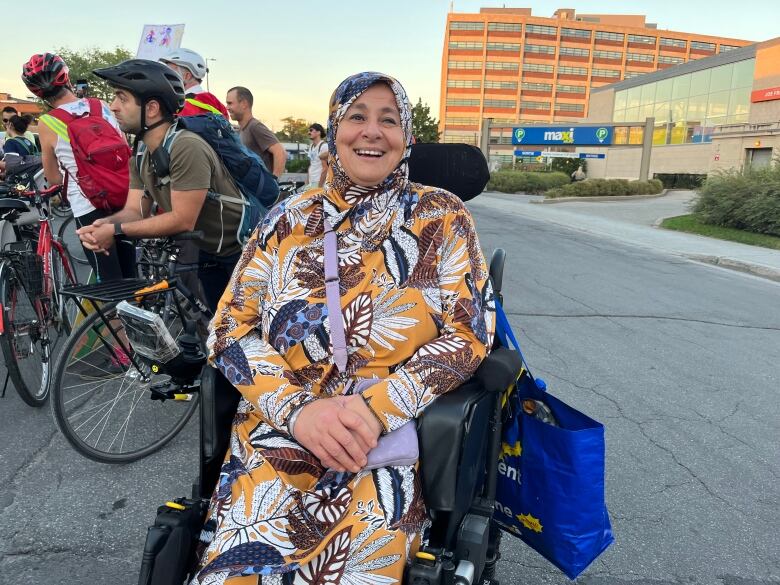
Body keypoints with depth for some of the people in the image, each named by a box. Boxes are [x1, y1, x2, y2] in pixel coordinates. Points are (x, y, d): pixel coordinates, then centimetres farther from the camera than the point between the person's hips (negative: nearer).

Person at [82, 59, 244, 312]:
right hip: (209, 252, 8)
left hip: (243, 249, -8)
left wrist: (116, 231, -26)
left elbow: (182, 220, -29)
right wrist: (105, 223, -24)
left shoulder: (187, 148, -29)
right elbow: (134, 210, -3)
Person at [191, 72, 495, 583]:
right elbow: (232, 327, 4)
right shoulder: (290, 217, 8)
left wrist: (378, 408, -16)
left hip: (396, 433, -1)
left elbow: (469, 331, -2)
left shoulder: (441, 217, 4)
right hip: (281, 428, 1)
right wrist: (297, 408, -13)